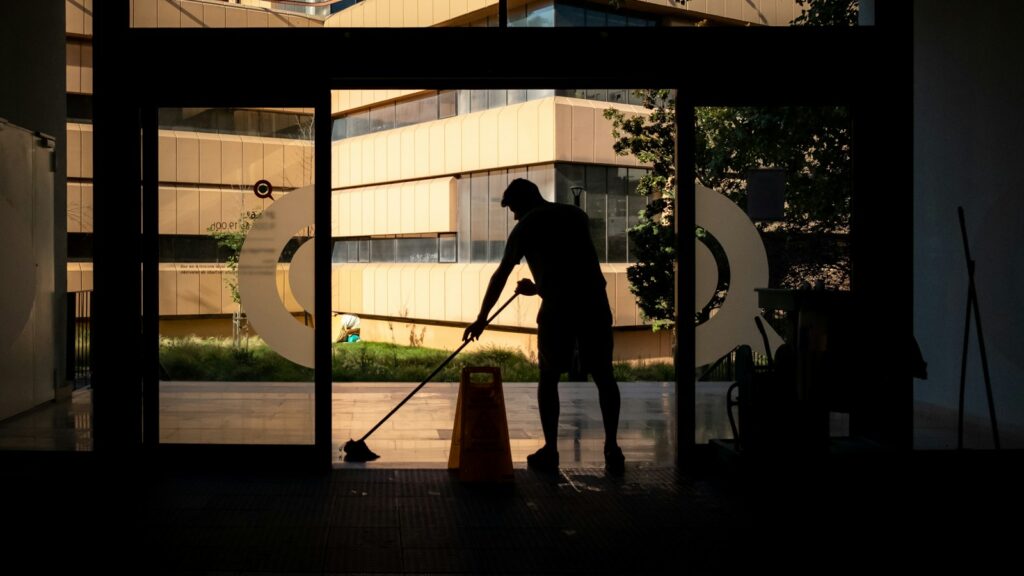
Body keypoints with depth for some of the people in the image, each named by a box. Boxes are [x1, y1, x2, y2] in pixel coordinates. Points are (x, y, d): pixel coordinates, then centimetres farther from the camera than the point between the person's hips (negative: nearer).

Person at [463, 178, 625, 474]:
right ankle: (612, 449, 8)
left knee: (549, 377, 10)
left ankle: (550, 450, 10)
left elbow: (500, 277, 8)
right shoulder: (577, 215, 18)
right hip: (595, 304, 3)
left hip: (558, 308, -3)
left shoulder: (526, 227, 5)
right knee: (603, 376, 10)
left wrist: (481, 319, 16)